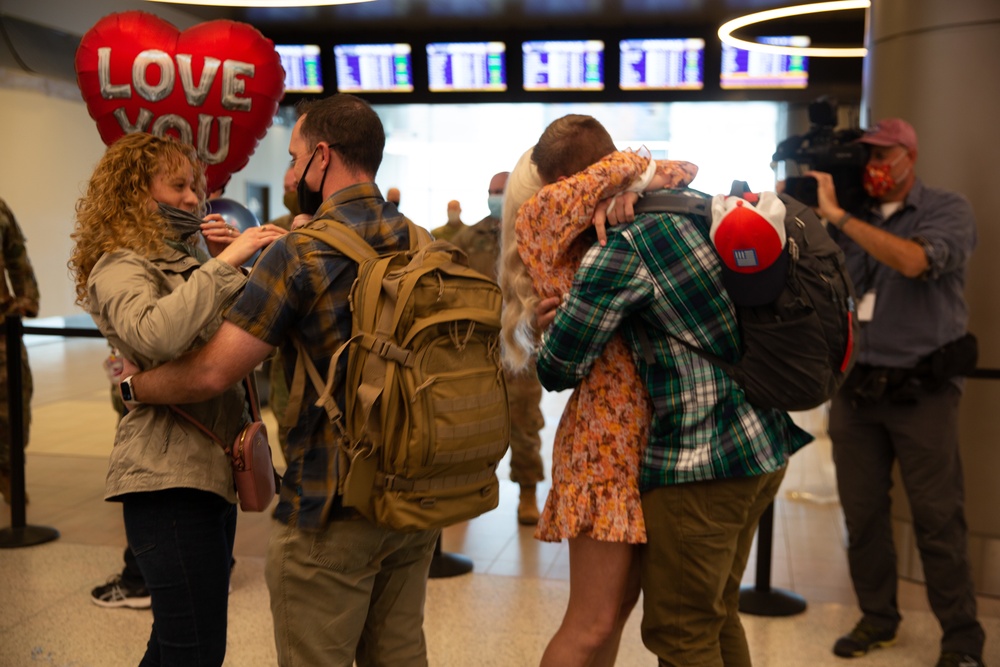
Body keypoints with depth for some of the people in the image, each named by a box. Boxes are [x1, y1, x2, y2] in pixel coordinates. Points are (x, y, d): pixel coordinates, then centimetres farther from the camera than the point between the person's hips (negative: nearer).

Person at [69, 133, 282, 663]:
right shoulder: (118, 269, -8)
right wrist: (225, 263, -24)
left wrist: (239, 266, 0)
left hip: (210, 468, 9)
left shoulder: (183, 261, 20)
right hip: (170, 478, -9)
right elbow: (156, 335, -31)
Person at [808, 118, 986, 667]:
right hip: (854, 388, 4)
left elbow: (915, 260, -22)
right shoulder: (853, 217, 10)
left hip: (920, 390, -4)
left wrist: (836, 215, -19)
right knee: (862, 513, 8)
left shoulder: (947, 210, -2)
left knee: (937, 518, 1)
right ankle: (877, 617, 24)